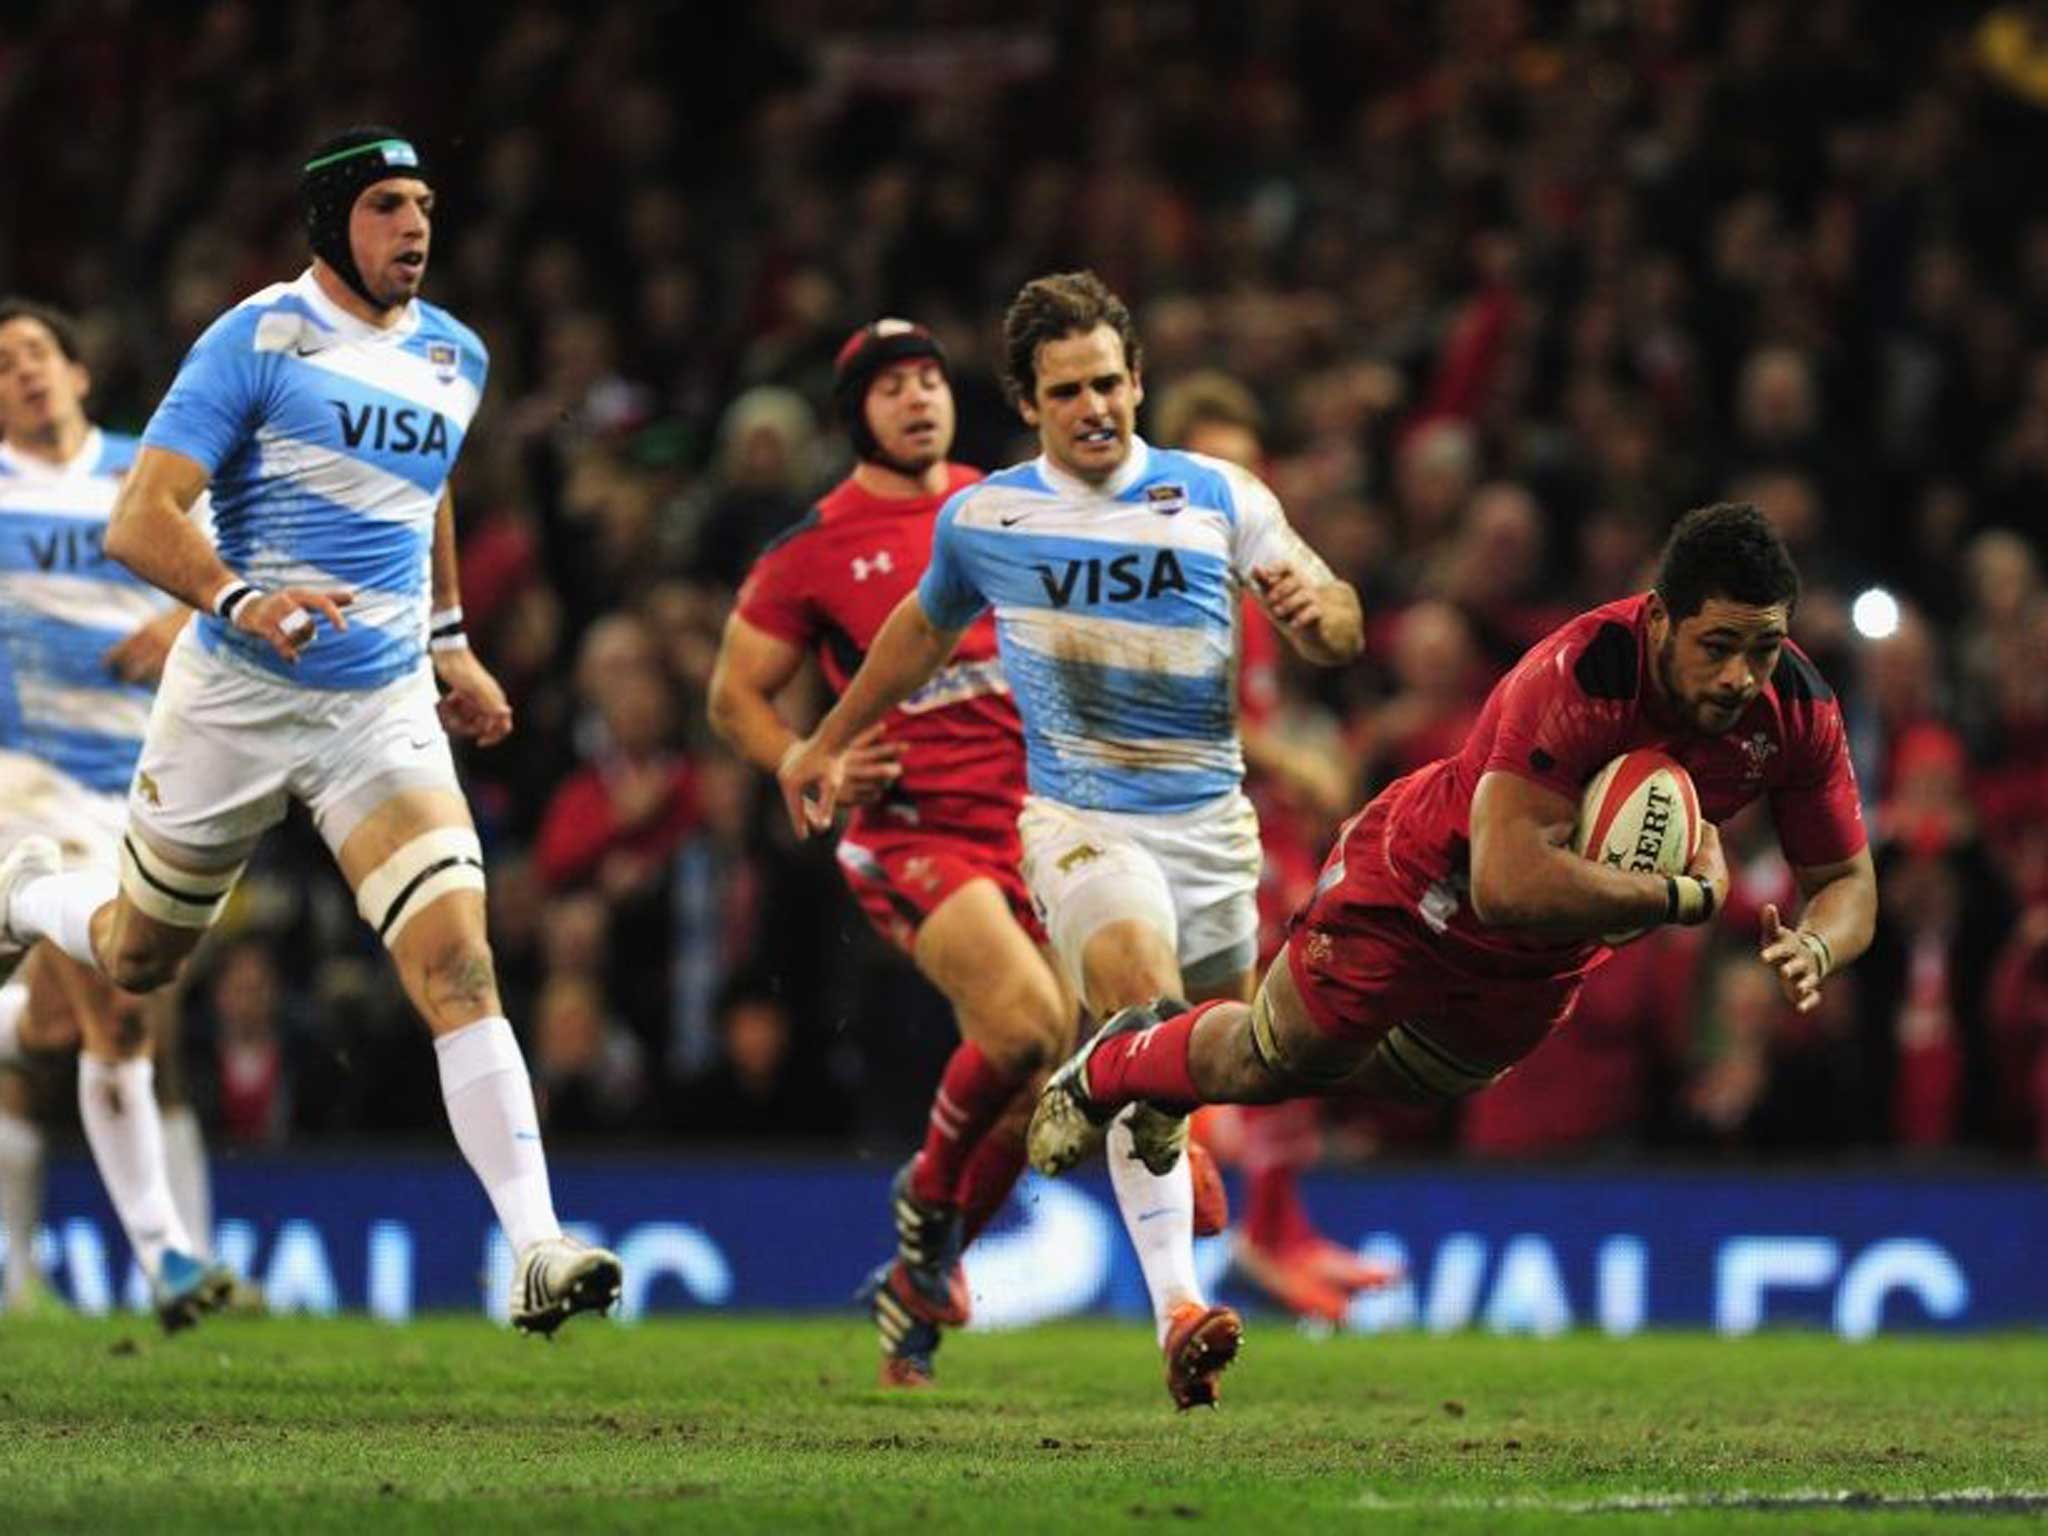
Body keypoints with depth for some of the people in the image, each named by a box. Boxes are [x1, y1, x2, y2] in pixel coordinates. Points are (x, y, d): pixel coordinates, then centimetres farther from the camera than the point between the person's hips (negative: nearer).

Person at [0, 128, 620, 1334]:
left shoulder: (453, 357, 7)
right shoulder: (258, 339, -12)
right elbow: (140, 521, -19)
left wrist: (449, 639, 25)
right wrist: (241, 599, -36)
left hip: (385, 713, 3)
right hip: (236, 699, -3)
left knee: (457, 959, -16)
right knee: (138, 957, 16)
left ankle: (536, 1246, -23)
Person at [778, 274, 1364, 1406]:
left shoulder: (1220, 498, 3)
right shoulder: (982, 518, 5)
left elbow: (1337, 635, 2)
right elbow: (925, 629, 25)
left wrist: (1314, 609, -22)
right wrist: (831, 742, 33)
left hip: (1210, 818, 3)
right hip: (1078, 815, -3)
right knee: (1134, 972, -28)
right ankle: (1177, 1309, -33)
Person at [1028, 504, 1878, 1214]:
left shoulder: (1798, 707, -24)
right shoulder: (1578, 677, -43)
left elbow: (1847, 881, -12)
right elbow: (1508, 885, -50)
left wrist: (1812, 949, -35)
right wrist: (1687, 897, -45)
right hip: (1423, 887, -6)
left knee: (1399, 1084, 29)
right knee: (1265, 1064, 15)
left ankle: (1180, 1043, 55)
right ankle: (1104, 1070, 48)